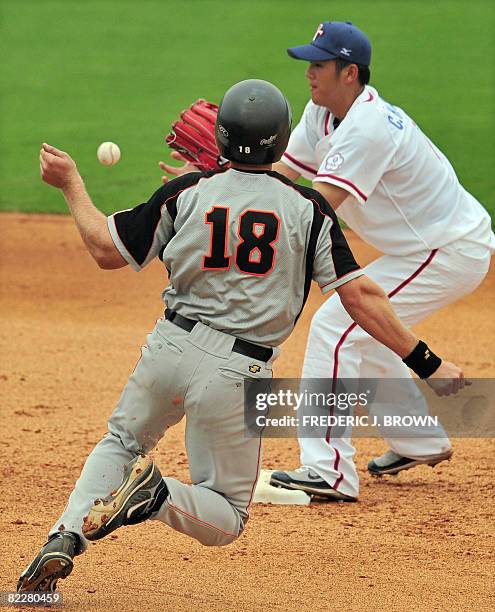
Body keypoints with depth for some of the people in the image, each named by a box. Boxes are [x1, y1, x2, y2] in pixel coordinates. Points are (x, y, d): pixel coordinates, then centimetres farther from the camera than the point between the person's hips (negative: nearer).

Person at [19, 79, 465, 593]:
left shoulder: (185, 194, -1)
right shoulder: (308, 208, -3)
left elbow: (106, 250, 8)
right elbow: (359, 295, -6)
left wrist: (70, 183, 22)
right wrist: (425, 363, -1)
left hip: (172, 347, 2)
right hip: (239, 375, -2)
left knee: (121, 443, 29)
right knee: (226, 519, 12)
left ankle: (66, 537, 1)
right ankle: (159, 497, -23)